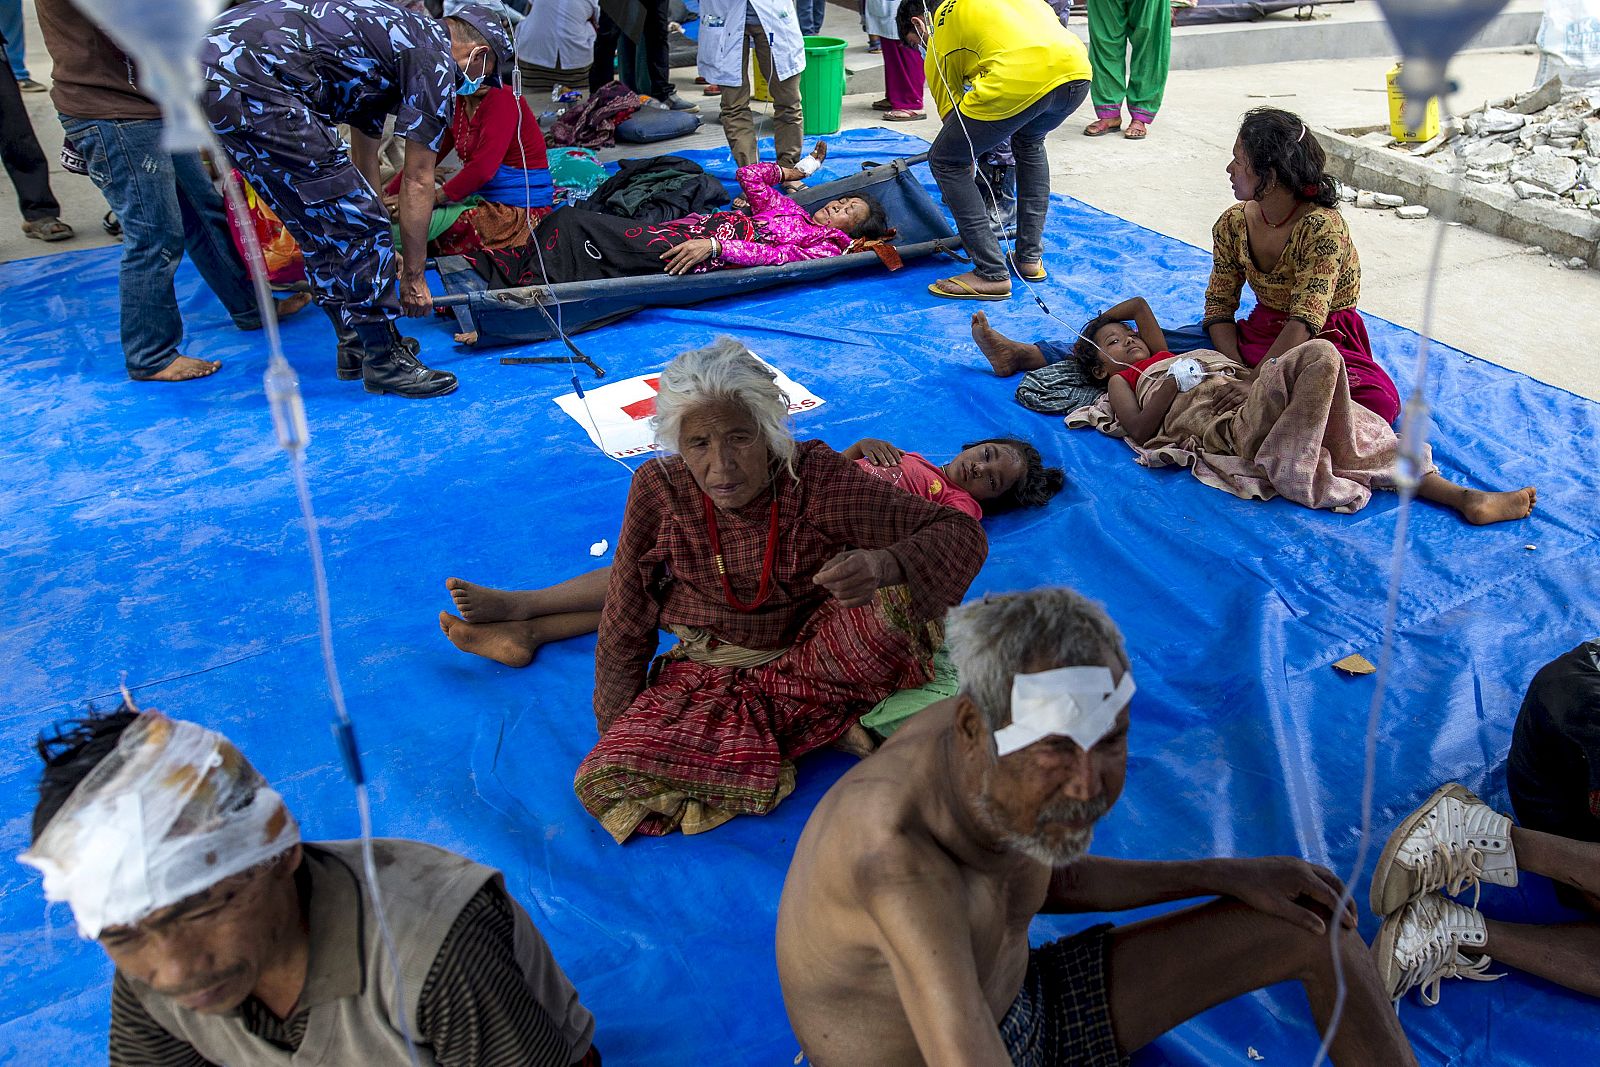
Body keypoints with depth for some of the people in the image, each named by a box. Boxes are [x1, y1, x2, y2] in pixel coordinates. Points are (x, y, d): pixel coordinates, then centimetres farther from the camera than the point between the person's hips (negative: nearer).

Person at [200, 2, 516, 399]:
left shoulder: (395, 34, 29)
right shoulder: (436, 60, 1)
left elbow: (363, 163, 34)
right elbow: (417, 182, 3)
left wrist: (377, 251, 38)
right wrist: (413, 275, 11)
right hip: (255, 83, -10)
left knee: (324, 229, 18)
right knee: (356, 223, -2)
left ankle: (356, 344, 28)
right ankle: (384, 361, 8)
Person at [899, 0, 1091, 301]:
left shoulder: (938, 37, 21)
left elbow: (951, 112, 24)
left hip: (1017, 80, -7)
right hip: (1077, 72, 7)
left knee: (943, 161, 12)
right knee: (1030, 143, 36)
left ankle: (992, 274, 8)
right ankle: (1031, 257, 34)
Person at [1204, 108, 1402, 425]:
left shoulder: (1321, 226, -22)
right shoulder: (1232, 225, -3)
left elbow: (1305, 321, -28)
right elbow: (1219, 305, -2)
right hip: (1262, 332, 5)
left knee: (1380, 400, -33)